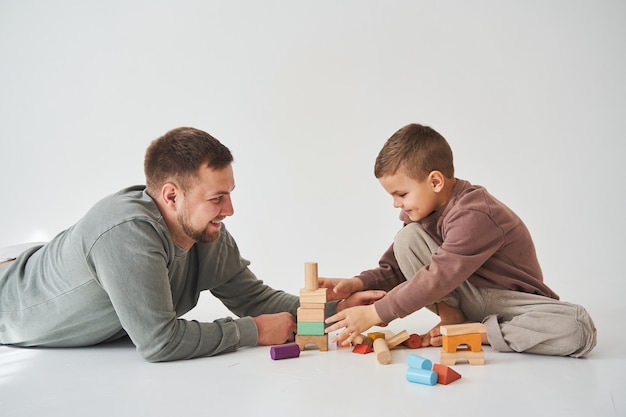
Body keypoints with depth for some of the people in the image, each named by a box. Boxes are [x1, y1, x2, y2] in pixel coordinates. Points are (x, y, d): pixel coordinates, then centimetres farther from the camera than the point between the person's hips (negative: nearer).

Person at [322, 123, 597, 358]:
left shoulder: (475, 216, -30)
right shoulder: (422, 208, -3)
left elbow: (437, 279, -32)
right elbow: (396, 268, -1)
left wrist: (374, 314, -29)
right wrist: (358, 283, -20)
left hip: (509, 298, -4)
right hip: (465, 293, 4)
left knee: (579, 329, -34)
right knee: (407, 237, -18)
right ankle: (452, 319, -10)